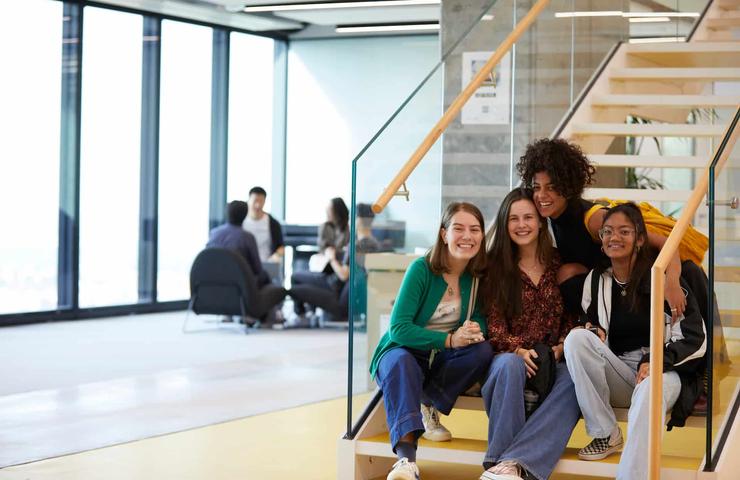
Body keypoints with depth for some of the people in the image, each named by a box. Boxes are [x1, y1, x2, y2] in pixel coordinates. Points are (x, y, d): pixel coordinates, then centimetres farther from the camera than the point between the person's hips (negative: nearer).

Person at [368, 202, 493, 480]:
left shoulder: (479, 274, -3)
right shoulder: (422, 269, -15)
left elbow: (480, 319, 5)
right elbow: (398, 329, -20)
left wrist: (474, 330, -22)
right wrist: (448, 340, -30)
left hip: (443, 361, 4)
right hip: (403, 350, -4)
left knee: (483, 350, -25)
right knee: (401, 362, -39)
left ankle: (428, 405, -13)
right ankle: (406, 457, -53)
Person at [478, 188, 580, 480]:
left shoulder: (559, 264, 10)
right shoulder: (496, 268, 6)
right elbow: (494, 324, 1)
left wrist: (561, 347, -7)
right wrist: (518, 350, -17)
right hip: (510, 355, -1)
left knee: (574, 378, -34)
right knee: (510, 364, -38)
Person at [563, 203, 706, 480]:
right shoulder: (595, 281, 10)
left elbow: (695, 338, -6)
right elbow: (593, 330, 24)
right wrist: (592, 333, -1)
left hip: (662, 372, -4)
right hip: (616, 378, 4)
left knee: (649, 390, -40)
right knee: (576, 338, -22)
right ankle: (605, 435, -17)